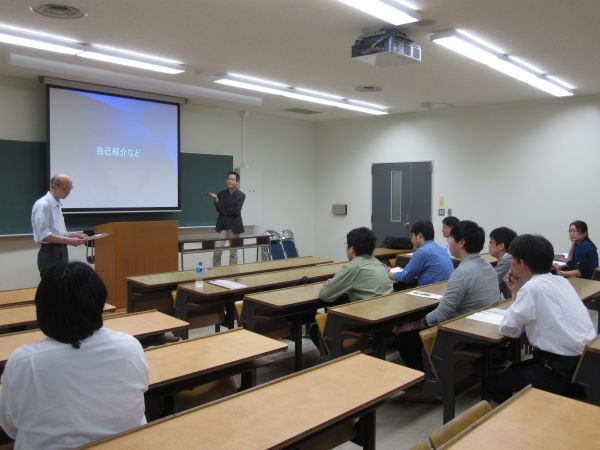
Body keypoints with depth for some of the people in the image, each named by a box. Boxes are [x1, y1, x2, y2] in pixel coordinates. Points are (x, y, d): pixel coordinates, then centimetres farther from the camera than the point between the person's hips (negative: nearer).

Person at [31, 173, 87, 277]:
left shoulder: (57, 205, 14)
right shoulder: (43, 205, -14)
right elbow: (44, 235, -20)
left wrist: (74, 235, 6)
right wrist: (68, 241, -23)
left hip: (61, 253, 9)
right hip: (50, 254, -9)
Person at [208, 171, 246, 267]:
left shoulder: (241, 195, -3)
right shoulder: (221, 193, 4)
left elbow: (236, 210, -14)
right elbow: (219, 210, -7)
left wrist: (224, 210, -6)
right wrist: (216, 200, -23)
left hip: (234, 227, -2)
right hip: (222, 227, 2)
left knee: (233, 253, 7)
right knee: (217, 252, -3)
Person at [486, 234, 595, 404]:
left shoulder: (533, 287, -19)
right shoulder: (559, 281, 8)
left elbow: (508, 329, -11)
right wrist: (516, 290, 12)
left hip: (563, 371, -9)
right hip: (582, 363, 9)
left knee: (493, 384, 5)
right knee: (514, 371, 27)